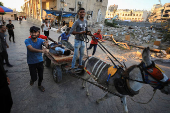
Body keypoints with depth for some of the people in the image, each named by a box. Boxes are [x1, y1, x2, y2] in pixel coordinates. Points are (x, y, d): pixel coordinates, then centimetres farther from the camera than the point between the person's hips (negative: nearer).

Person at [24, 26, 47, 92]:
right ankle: (32, 79, 42)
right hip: (31, 62, -2)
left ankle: (39, 85, 44)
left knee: (41, 76, 14)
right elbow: (31, 49, -33)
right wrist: (41, 51, -50)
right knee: (34, 78, 3)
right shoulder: (27, 41, -16)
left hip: (40, 61, 2)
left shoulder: (40, 40, -9)